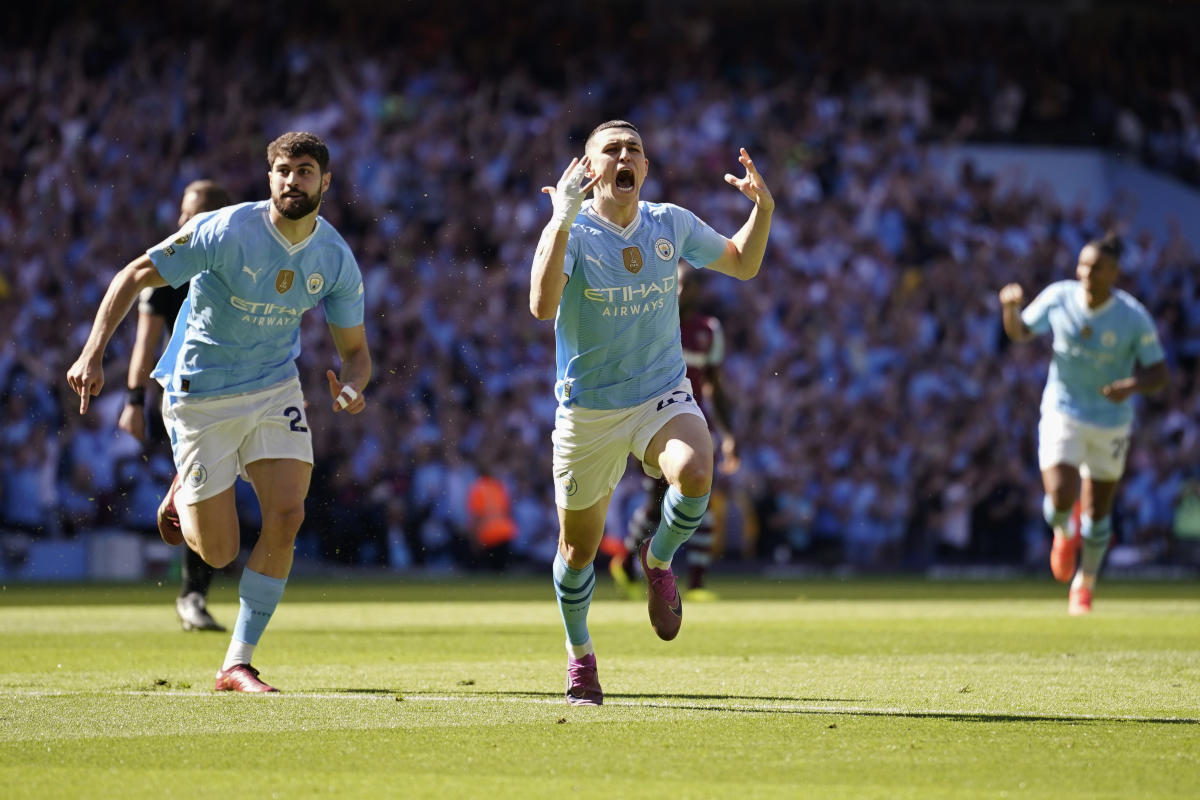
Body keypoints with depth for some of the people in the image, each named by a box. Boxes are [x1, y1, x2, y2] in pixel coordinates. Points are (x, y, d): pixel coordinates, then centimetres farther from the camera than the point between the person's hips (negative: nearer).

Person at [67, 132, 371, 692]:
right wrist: (93, 354, -24)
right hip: (201, 395, -3)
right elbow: (134, 276, -14)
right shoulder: (226, 232, -21)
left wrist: (352, 387, -22)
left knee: (286, 516, -15)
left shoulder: (336, 260, -8)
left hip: (275, 388, 3)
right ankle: (182, 496, 37)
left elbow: (355, 349, 2)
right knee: (218, 552, -2)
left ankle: (238, 665, -2)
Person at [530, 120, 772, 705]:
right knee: (579, 548, 8)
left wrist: (763, 207, -1)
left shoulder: (672, 224, 0)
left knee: (696, 475, -31)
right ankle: (578, 651, 37)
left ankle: (658, 560, 1)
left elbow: (743, 265, 16)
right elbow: (542, 306, -32)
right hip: (587, 410, -2)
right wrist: (563, 221, -37)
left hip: (663, 395, 2)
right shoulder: (571, 231, -13)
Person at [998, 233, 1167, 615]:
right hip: (1062, 414, 0)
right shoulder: (1058, 297, -11)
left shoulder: (1134, 318, -16)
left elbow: (1158, 373, -9)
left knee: (1096, 512, 11)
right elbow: (1019, 331, 3)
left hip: (1111, 422, 0)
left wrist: (1131, 385, -31)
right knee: (1060, 499, -19)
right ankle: (1064, 532, 21)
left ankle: (1085, 585, 37)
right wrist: (1011, 307, -19)